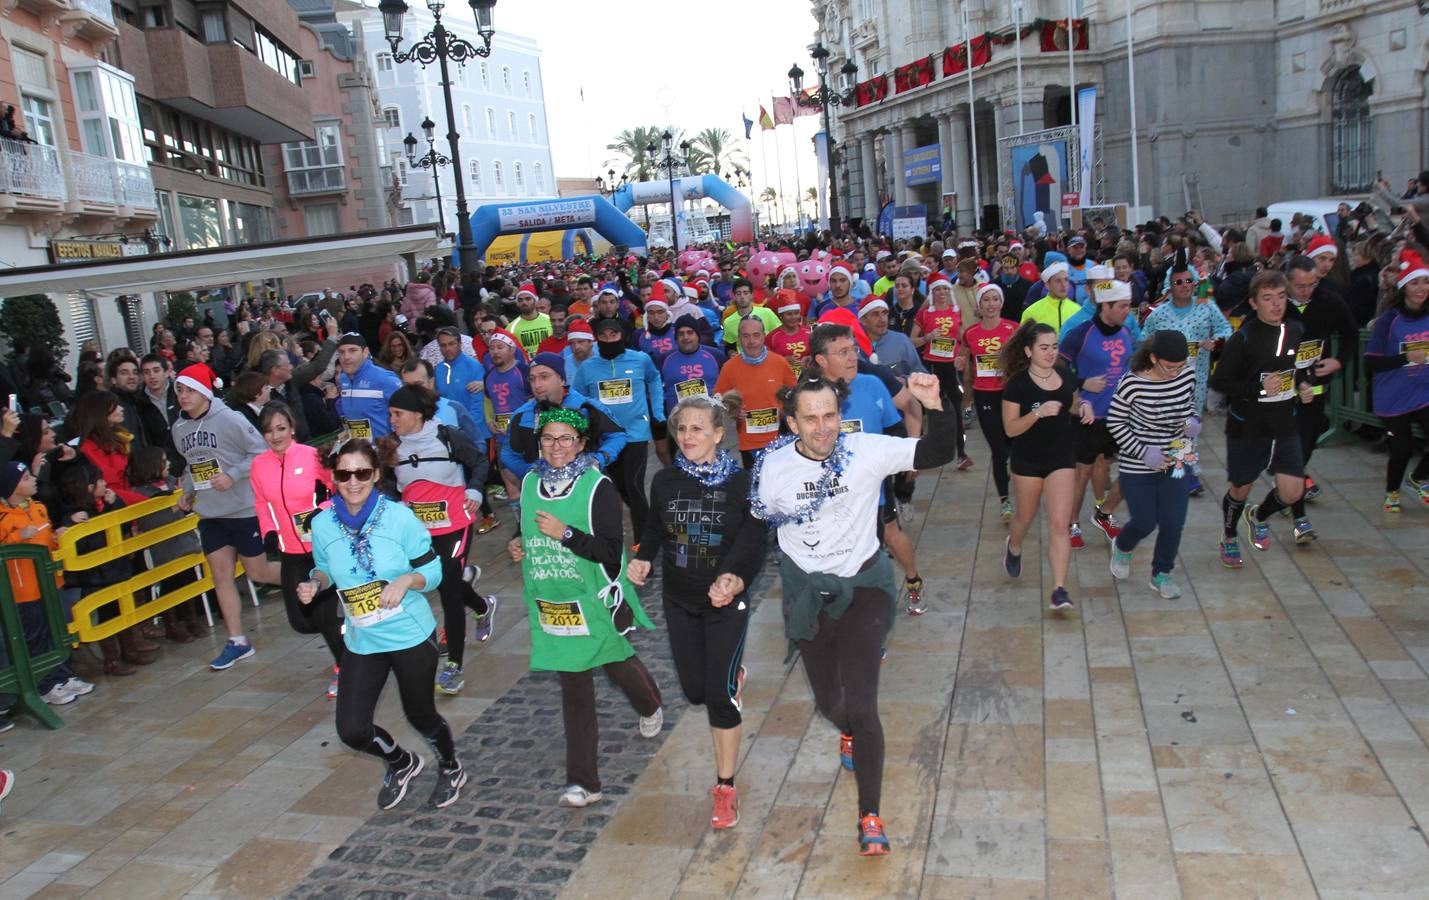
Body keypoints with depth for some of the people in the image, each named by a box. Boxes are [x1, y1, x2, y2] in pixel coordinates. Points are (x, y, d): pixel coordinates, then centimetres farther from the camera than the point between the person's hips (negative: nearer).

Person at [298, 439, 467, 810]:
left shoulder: (400, 517, -16)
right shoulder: (322, 524, -7)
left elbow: (433, 571, -9)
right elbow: (325, 570, 10)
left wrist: (406, 580, -28)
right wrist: (315, 584, -12)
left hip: (412, 636, -3)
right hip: (361, 642, 3)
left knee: (420, 714, 13)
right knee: (352, 730, 3)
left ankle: (451, 769, 46)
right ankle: (402, 763, 37)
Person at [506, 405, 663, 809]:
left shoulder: (598, 487, -14)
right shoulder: (530, 483, 3)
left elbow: (611, 552, -19)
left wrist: (566, 534, -28)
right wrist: (519, 546, 1)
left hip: (596, 600, -4)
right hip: (554, 602, 4)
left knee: (618, 664, 15)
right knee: (574, 687, 6)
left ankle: (651, 706, 52)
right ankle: (582, 781, 12)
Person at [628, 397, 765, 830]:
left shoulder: (740, 482, -14)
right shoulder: (664, 481, -4)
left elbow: (753, 543, -14)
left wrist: (736, 580, -32)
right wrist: (642, 561, -10)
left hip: (726, 601, -4)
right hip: (679, 600, 4)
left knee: (719, 695, -5)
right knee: (695, 692, 13)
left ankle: (725, 788, 11)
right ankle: (733, 675, 50)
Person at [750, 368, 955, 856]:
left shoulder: (868, 450, -17)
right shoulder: (772, 468, -12)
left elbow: (939, 453, -20)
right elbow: (756, 528, 4)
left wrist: (934, 405, -35)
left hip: (864, 585, -2)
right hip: (806, 591, 2)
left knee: (860, 705, -11)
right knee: (828, 700, 16)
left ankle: (870, 816, 6)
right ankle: (849, 733, 56)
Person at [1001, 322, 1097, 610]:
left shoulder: (1066, 376, -1)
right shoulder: (1018, 384, -15)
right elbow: (1010, 429, -16)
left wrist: (1084, 407, -6)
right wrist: (1038, 412, -31)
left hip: (1062, 459, 2)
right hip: (1028, 461, -2)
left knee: (1060, 524, -7)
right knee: (1026, 516, 19)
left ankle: (1059, 591, -6)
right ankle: (1013, 548, 54)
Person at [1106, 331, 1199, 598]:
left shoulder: (1187, 375, -8)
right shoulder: (1133, 383, -21)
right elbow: (1115, 422, -11)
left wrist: (1194, 422, -8)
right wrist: (1143, 452, -17)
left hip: (1177, 463, 4)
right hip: (1137, 467, -4)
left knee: (1173, 523, 2)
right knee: (1145, 524, 4)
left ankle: (1161, 574, 26)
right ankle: (1122, 547, 40)